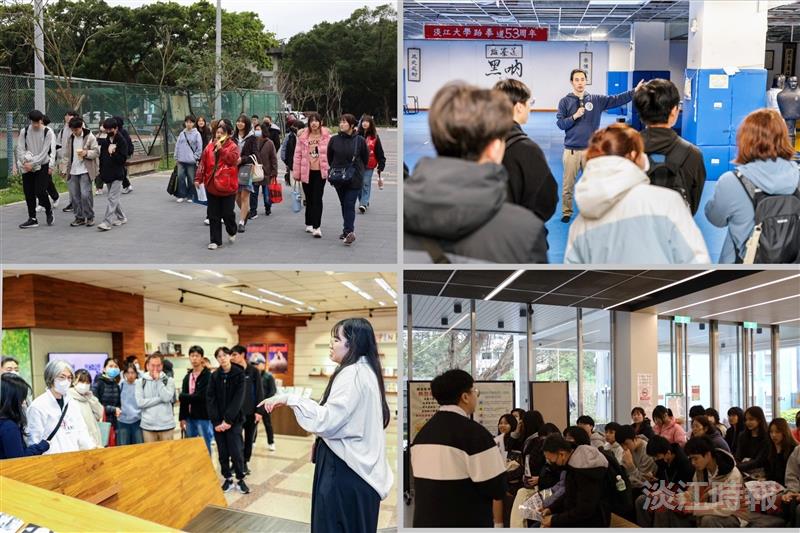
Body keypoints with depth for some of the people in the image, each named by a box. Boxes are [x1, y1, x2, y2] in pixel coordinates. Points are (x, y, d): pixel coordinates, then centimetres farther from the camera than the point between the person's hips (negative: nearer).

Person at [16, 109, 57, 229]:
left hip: (42, 166, -4)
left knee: (40, 191, -12)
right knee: (29, 193, 3)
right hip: (27, 167, 4)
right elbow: (20, 149, -1)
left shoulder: (48, 132, -9)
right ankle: (32, 219, 13)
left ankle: (49, 211, 15)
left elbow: (44, 152, -12)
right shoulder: (24, 131, 1)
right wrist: (25, 162, -16)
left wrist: (32, 163, -17)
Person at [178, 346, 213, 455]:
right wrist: (182, 417, 6)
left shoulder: (208, 375, -10)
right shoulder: (187, 377, 12)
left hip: (203, 417, -6)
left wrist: (182, 396, -6)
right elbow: (184, 399, 12)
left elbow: (201, 396, -19)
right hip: (190, 417, 6)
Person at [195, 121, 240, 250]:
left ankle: (232, 232, 29)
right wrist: (198, 178, 4)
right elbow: (203, 164, 10)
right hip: (212, 185, 4)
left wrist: (221, 149, -20)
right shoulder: (210, 147, 9)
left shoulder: (233, 147, -2)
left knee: (227, 213, -1)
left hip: (227, 186, -4)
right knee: (213, 215, 5)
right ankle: (215, 241, 12)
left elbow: (232, 159, -20)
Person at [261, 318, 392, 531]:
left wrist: (290, 399, -22)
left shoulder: (351, 374, -17)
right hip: (359, 465, 11)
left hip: (343, 467, -11)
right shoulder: (366, 371, 15)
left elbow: (327, 420, -25)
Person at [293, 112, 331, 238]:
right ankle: (309, 224, 26)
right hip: (306, 171, 2)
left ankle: (316, 227, -10)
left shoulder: (326, 136, -2)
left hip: (320, 171, -2)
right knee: (309, 199, 13)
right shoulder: (303, 136, 2)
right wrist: (296, 171, 3)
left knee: (317, 199, -6)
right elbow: (298, 154, 5)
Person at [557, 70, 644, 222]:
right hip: (571, 150, -2)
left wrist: (634, 92, -15)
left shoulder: (596, 100, 3)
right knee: (568, 184, 4)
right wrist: (575, 116, -20)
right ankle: (566, 212, 18)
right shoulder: (565, 101, -2)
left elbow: (616, 100, -5)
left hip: (590, 150, 2)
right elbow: (560, 124, -6)